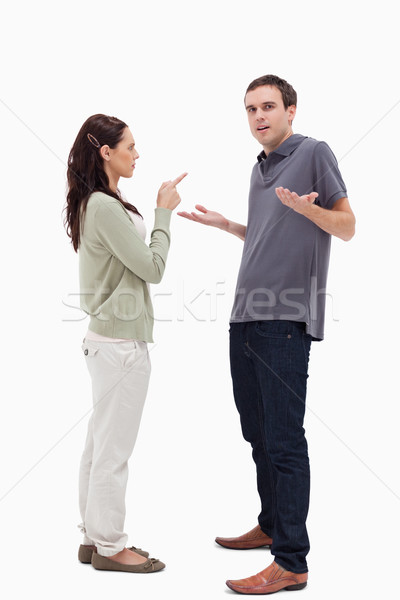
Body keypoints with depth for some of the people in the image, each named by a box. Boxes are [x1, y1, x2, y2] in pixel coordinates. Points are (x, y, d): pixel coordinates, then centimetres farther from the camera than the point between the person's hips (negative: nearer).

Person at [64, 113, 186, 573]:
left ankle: (94, 537, 27)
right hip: (122, 344, -10)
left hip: (105, 340, 10)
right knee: (113, 449, 1)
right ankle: (109, 547, 15)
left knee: (100, 444, 15)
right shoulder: (105, 207, -18)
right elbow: (152, 268, -13)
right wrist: (164, 212, -6)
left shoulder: (92, 204, 14)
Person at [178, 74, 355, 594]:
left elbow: (346, 226, -4)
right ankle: (271, 525, 31)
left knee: (284, 438, -7)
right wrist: (224, 224, 21)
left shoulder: (314, 153, -1)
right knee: (257, 432, 16)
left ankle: (291, 562, 0)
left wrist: (307, 207, -21)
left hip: (285, 318, -8)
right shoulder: (259, 168, 21)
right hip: (246, 317, 8)